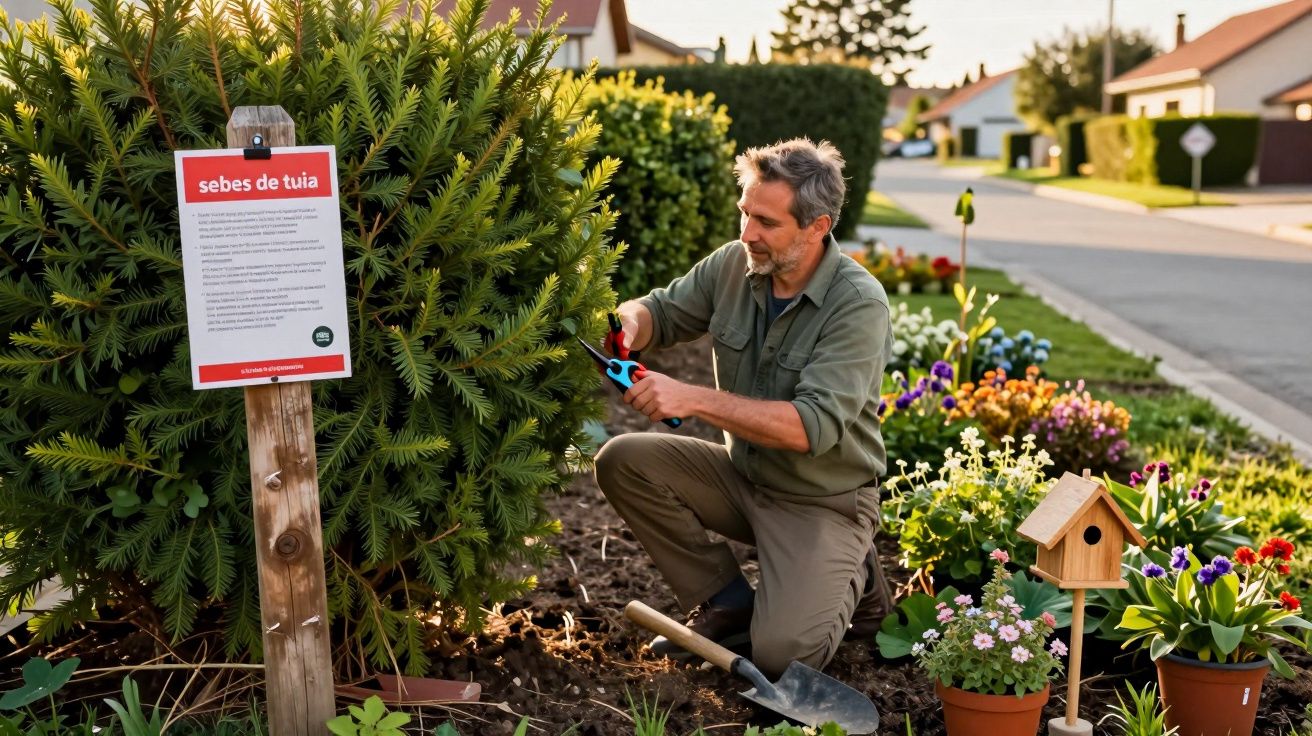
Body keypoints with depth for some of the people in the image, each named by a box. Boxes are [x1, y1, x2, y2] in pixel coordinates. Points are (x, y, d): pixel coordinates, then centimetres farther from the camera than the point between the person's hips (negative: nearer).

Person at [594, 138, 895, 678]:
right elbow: (661, 310, 7)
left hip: (823, 500, -6)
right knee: (623, 461, -14)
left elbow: (813, 426, -32)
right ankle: (727, 600, 1)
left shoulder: (859, 304, -24)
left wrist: (694, 399, -36)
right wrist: (628, 328, -19)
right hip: (741, 475, 6)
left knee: (782, 654, -22)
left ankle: (848, 577, 13)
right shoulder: (734, 264, -7)